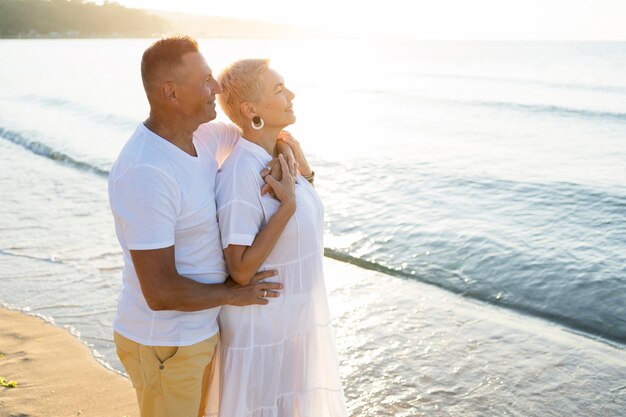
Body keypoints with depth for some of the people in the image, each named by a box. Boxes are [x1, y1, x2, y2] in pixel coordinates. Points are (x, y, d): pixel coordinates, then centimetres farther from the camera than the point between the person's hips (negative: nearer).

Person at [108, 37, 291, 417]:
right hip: (165, 345, -9)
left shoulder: (199, 134, -4)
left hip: (198, 328, 9)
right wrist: (234, 294, -15)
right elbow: (161, 293, -30)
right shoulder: (146, 175, -31)